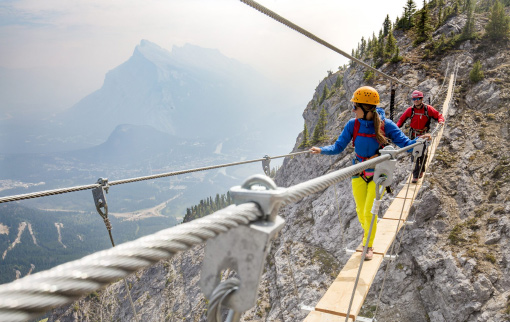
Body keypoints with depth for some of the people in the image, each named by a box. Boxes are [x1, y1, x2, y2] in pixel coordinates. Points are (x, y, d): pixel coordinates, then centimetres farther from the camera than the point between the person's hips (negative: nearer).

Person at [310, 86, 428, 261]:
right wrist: (321, 150, -23)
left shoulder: (385, 125, -14)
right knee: (361, 210, 12)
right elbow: (338, 147, -7)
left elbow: (404, 143, -9)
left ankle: (368, 245, 20)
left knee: (369, 212, -5)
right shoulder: (353, 124, -9)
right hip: (359, 173, 3)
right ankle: (366, 229, 48)